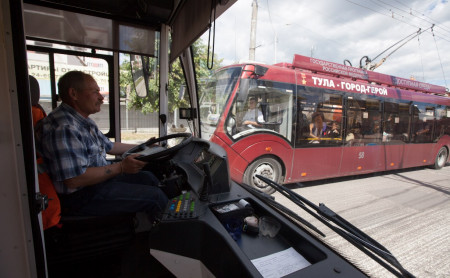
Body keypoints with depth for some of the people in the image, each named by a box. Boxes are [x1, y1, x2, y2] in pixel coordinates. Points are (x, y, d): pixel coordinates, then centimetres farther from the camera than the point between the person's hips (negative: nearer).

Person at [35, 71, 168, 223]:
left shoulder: (84, 121, 9)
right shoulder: (63, 128, -26)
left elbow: (108, 146, 21)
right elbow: (74, 179, -31)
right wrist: (121, 167, -27)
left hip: (101, 175, 11)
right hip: (81, 196, -11)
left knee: (149, 178, 14)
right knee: (156, 197, -15)